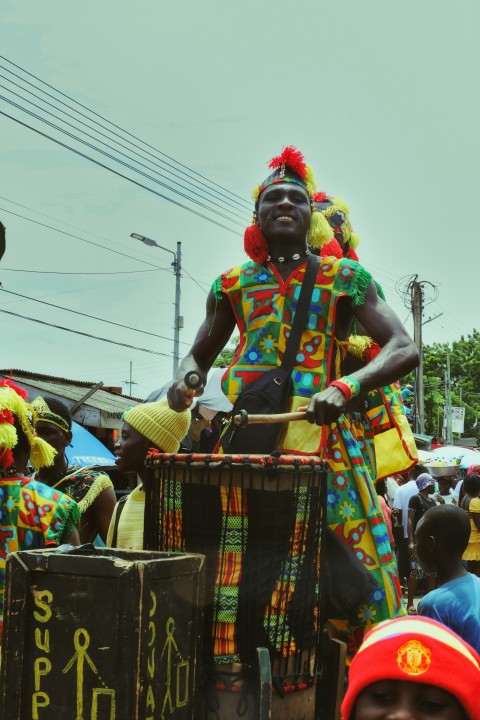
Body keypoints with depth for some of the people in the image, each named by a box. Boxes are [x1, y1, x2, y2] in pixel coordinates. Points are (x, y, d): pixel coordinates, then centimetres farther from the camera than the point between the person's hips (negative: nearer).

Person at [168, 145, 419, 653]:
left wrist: (346, 387, -23)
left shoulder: (345, 278, 5)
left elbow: (404, 349, -5)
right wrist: (186, 380, -1)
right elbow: (199, 354, 24)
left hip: (324, 435, -2)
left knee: (351, 560, -7)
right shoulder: (233, 285, 14)